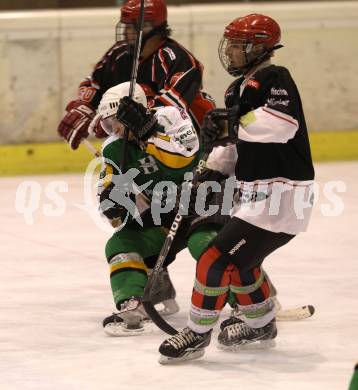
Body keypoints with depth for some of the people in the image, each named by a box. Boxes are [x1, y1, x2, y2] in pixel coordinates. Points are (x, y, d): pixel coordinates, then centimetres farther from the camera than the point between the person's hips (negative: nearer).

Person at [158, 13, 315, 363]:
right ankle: (261, 326, 41)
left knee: (219, 259, -11)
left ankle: (197, 334, -1)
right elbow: (236, 144, 23)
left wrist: (233, 121, -26)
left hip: (279, 195, -10)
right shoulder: (240, 88, 14)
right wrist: (211, 171, 11)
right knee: (239, 259, 23)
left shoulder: (275, 79, -15)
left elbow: (282, 124, -32)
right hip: (256, 191, 10)